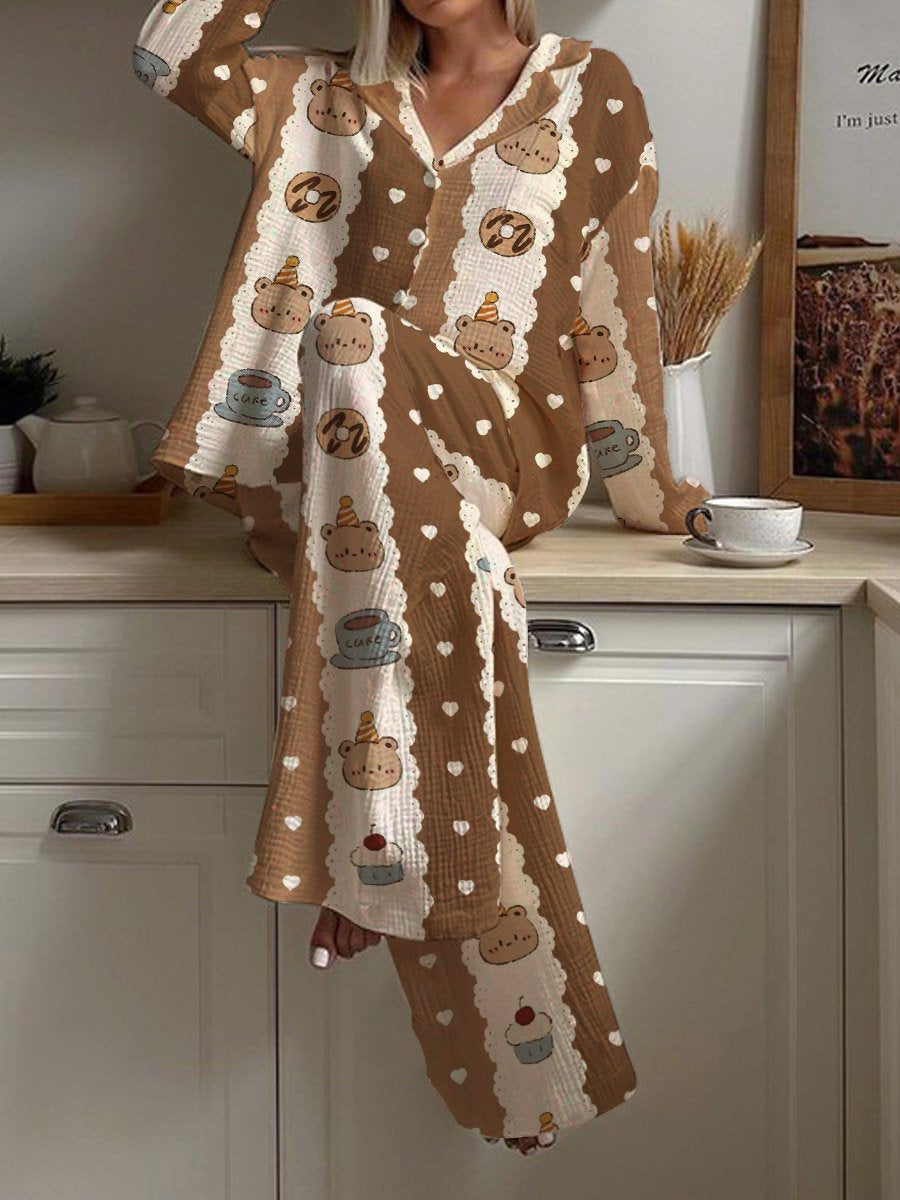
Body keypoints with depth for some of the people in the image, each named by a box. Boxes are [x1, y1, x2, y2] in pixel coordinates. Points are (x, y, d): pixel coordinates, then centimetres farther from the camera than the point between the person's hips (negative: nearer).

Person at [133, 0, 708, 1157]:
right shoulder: (335, 98, 21)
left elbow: (613, 302, 7)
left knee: (353, 335, -35)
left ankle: (376, 841, -38)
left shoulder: (591, 93, 11)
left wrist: (646, 489, 9)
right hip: (336, 468, 3)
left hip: (503, 455, -2)